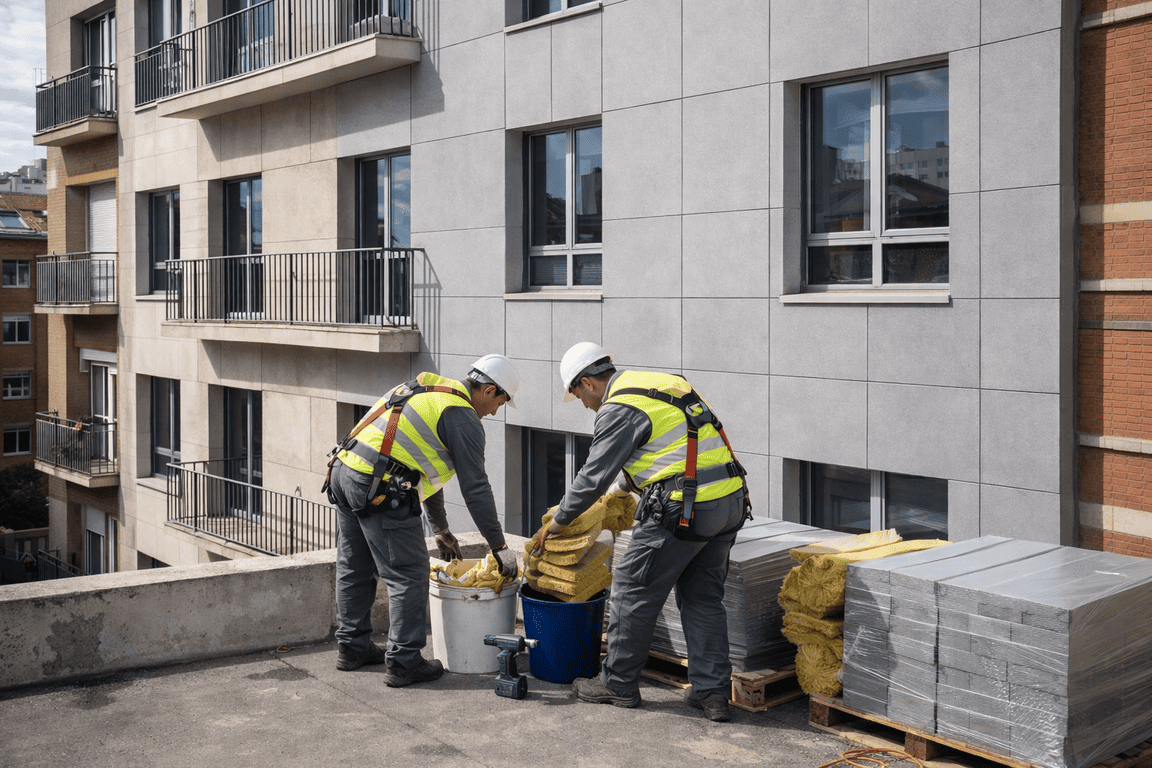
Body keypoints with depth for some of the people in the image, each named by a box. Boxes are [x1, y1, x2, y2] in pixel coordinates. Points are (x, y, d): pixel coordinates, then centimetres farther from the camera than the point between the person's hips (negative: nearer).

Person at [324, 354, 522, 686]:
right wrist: (500, 547, 0)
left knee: (354, 567, 20)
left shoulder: (427, 391, 24)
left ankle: (351, 647, 32)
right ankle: (403, 662, 5)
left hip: (342, 471, 10)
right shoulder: (464, 418, -5)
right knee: (408, 575, 0)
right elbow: (475, 489, -8)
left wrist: (441, 530, 35)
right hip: (380, 488, -10)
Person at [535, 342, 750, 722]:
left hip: (684, 508, -9)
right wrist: (619, 487, 41)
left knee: (633, 588, 6)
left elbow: (592, 477, -6)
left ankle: (619, 683, 17)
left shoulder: (619, 409, -8)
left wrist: (555, 523, 8)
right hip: (730, 499, 9)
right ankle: (712, 692, 16)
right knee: (703, 597, 16)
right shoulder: (661, 382, 20)